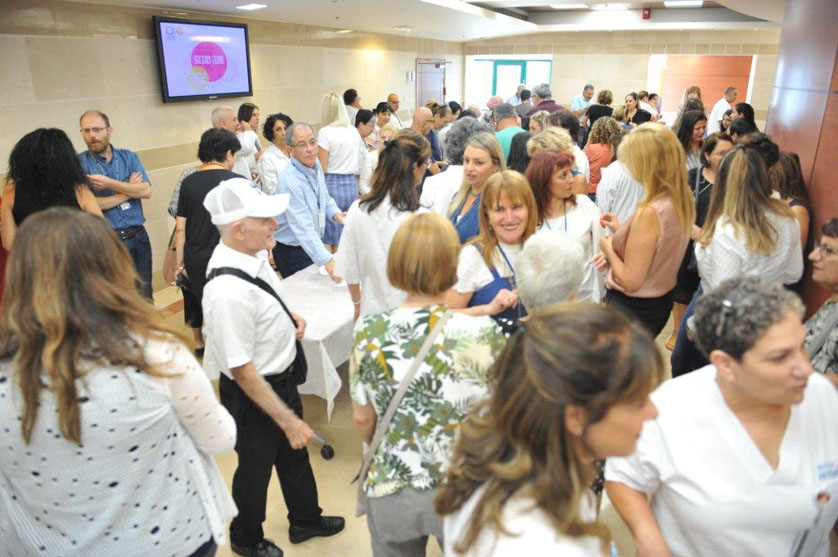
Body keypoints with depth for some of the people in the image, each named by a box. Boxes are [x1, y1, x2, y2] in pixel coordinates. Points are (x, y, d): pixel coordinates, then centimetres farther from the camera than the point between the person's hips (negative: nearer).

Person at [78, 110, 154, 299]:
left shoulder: (129, 157, 6)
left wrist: (109, 184, -17)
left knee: (144, 296, 15)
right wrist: (128, 190, -7)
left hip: (137, 238, 3)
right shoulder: (79, 163, -3)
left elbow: (146, 191, -7)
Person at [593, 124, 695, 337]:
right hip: (662, 301, 8)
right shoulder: (684, 201, -2)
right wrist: (622, 231, 10)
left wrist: (609, 250, -8)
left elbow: (631, 281, -24)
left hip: (632, 309, -8)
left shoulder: (649, 213, -28)